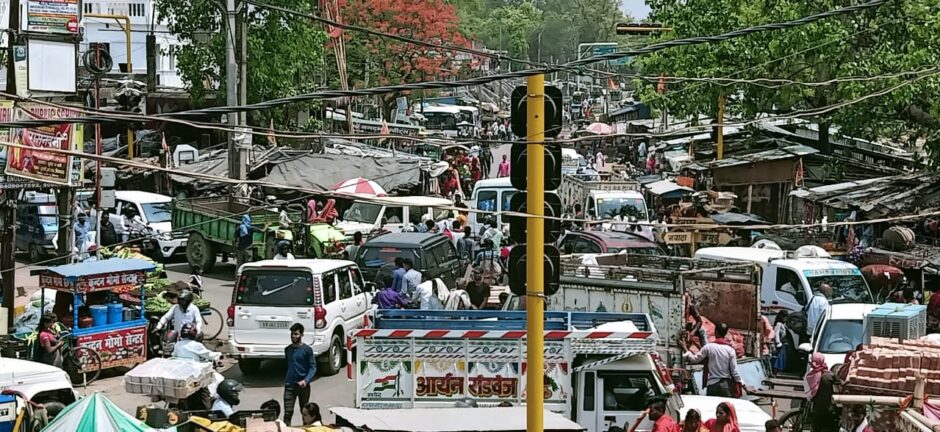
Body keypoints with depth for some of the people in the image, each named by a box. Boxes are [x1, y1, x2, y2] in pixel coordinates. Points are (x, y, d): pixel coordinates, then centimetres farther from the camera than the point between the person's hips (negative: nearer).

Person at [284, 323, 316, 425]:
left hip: (303, 385, -3)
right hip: (289, 385, 3)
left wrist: (306, 380, -23)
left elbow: (313, 367, -9)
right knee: (288, 413, -7)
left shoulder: (307, 350, -6)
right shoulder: (287, 349, 9)